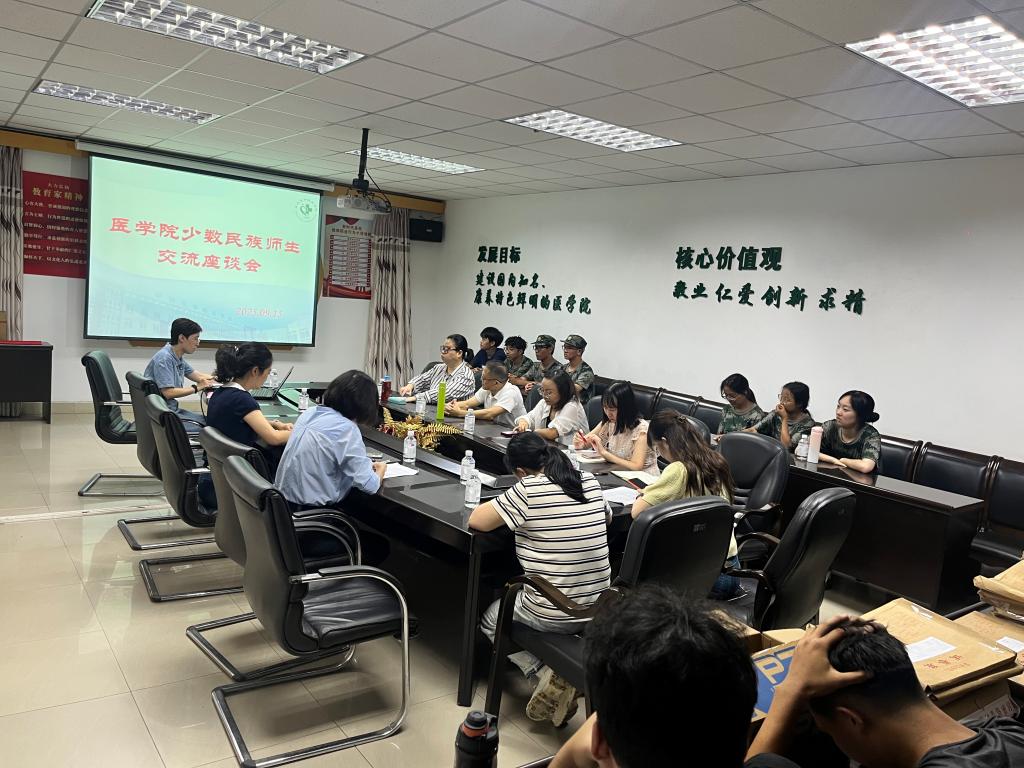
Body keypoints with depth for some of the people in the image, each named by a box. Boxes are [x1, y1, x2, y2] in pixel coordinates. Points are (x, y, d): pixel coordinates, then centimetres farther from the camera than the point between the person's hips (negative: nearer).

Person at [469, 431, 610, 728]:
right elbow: (607, 517, 22)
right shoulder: (590, 482, 1)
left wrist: (503, 505, 5)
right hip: (599, 609, 7)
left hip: (552, 614, -7)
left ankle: (546, 675, 5)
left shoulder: (528, 490, -18)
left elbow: (476, 521, -12)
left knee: (490, 620, 24)